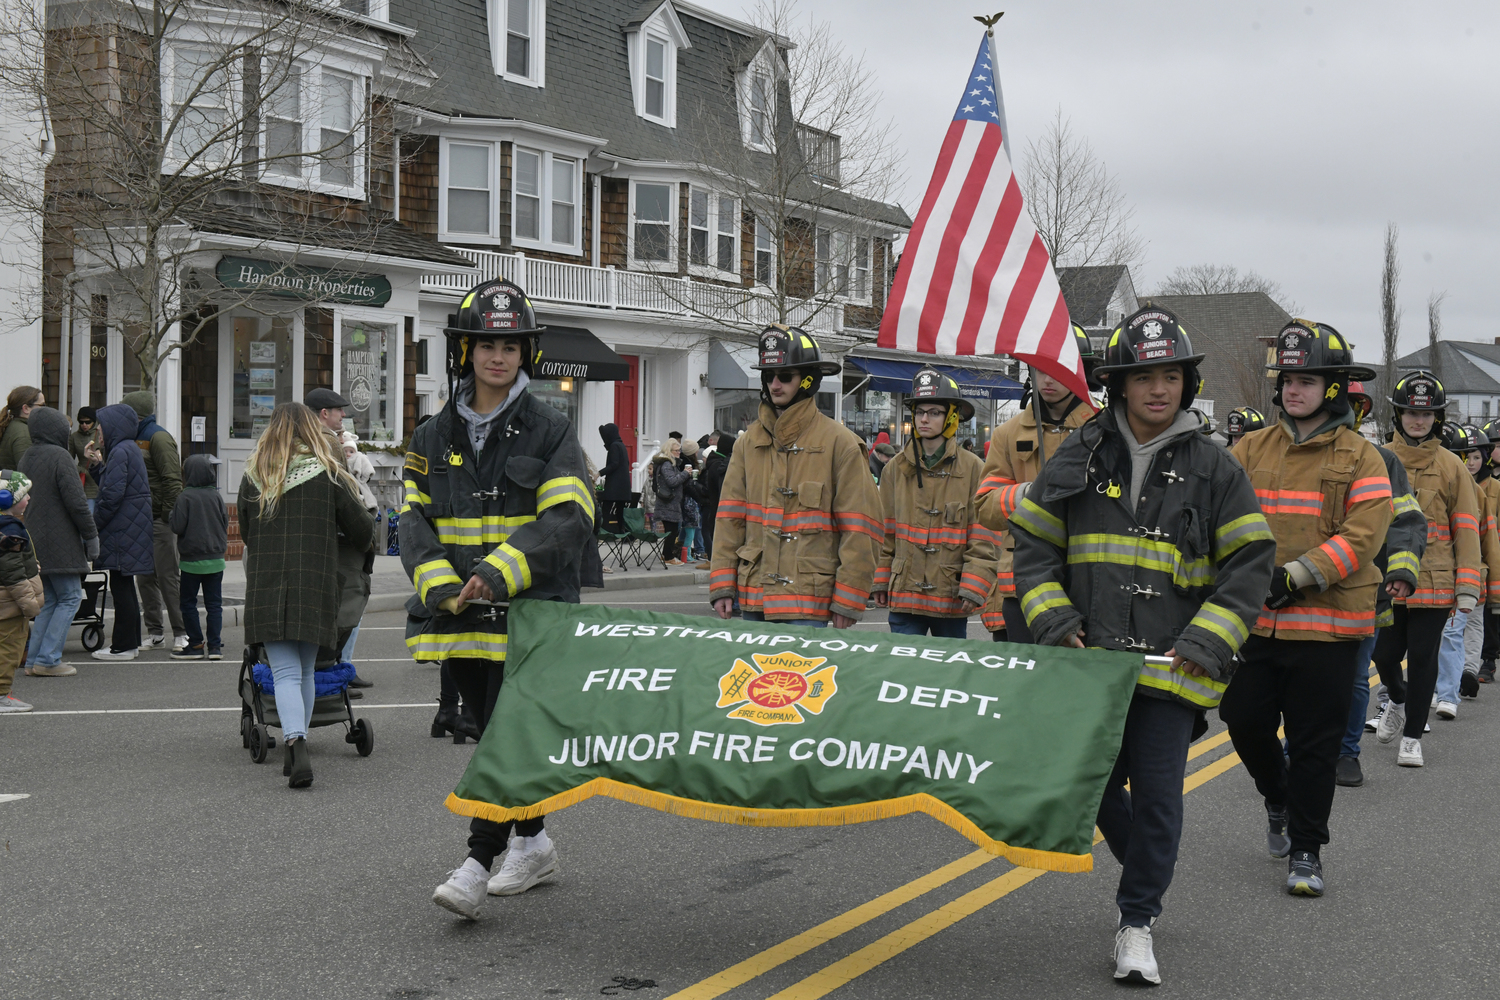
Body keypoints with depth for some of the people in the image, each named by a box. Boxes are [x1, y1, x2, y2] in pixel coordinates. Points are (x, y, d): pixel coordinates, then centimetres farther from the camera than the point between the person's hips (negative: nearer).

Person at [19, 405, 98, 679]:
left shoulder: (26, 458, 13)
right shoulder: (60, 457, -13)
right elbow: (76, 501, -16)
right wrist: (91, 535, -8)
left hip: (34, 542, 8)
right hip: (60, 543, -8)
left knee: (50, 600, 15)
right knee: (70, 597, -1)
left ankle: (34, 658, 10)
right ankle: (48, 659, -6)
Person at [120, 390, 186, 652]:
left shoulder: (159, 438, -10)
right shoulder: (137, 439, 17)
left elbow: (173, 480, -16)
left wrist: (168, 515, -19)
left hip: (159, 520, -9)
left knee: (168, 577, -6)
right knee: (145, 578, 9)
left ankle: (181, 633, -1)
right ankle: (155, 633, 15)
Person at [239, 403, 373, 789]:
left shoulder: (254, 477, 3)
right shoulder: (329, 475, 0)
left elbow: (244, 531, 12)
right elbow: (362, 531, 2)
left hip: (266, 587, 0)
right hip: (315, 586, 0)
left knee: (286, 673, -4)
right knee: (305, 672, 14)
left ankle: (296, 745, -25)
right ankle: (296, 751, 18)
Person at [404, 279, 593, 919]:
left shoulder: (550, 433, -2)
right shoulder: (435, 437, 10)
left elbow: (569, 520, -12)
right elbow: (416, 521, 6)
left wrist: (501, 572, -23)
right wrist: (440, 584, -13)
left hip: (528, 610, -4)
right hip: (461, 613, 5)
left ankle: (478, 864, -9)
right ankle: (532, 843, 29)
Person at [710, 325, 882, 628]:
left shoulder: (838, 442, -3)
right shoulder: (750, 442, 11)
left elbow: (860, 528, -5)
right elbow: (729, 518, 11)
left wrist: (847, 601, -9)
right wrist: (722, 586, 2)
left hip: (809, 602, -4)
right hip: (753, 598, 5)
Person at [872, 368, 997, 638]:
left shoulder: (973, 468, -1)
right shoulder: (896, 468, 7)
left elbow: (983, 539, -2)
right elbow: (884, 533, 13)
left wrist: (973, 588, -8)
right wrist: (880, 582, 9)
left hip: (952, 598, -2)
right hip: (904, 595, 2)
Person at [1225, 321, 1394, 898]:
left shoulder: (1360, 457, 0)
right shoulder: (1251, 450, 9)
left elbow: (1362, 536, -10)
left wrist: (1296, 574, -19)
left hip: (1328, 623, -3)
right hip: (1256, 619, 3)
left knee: (1315, 742, 1)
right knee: (1244, 718, 5)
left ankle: (1306, 850, 14)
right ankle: (1278, 801, 35)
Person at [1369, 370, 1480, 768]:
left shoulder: (1451, 466, 2)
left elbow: (1465, 528, 3)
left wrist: (1467, 587, -2)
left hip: (1433, 581, -1)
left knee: (1422, 658, 3)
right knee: (1385, 654, 6)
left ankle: (1412, 737, 17)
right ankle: (1397, 700, 39)